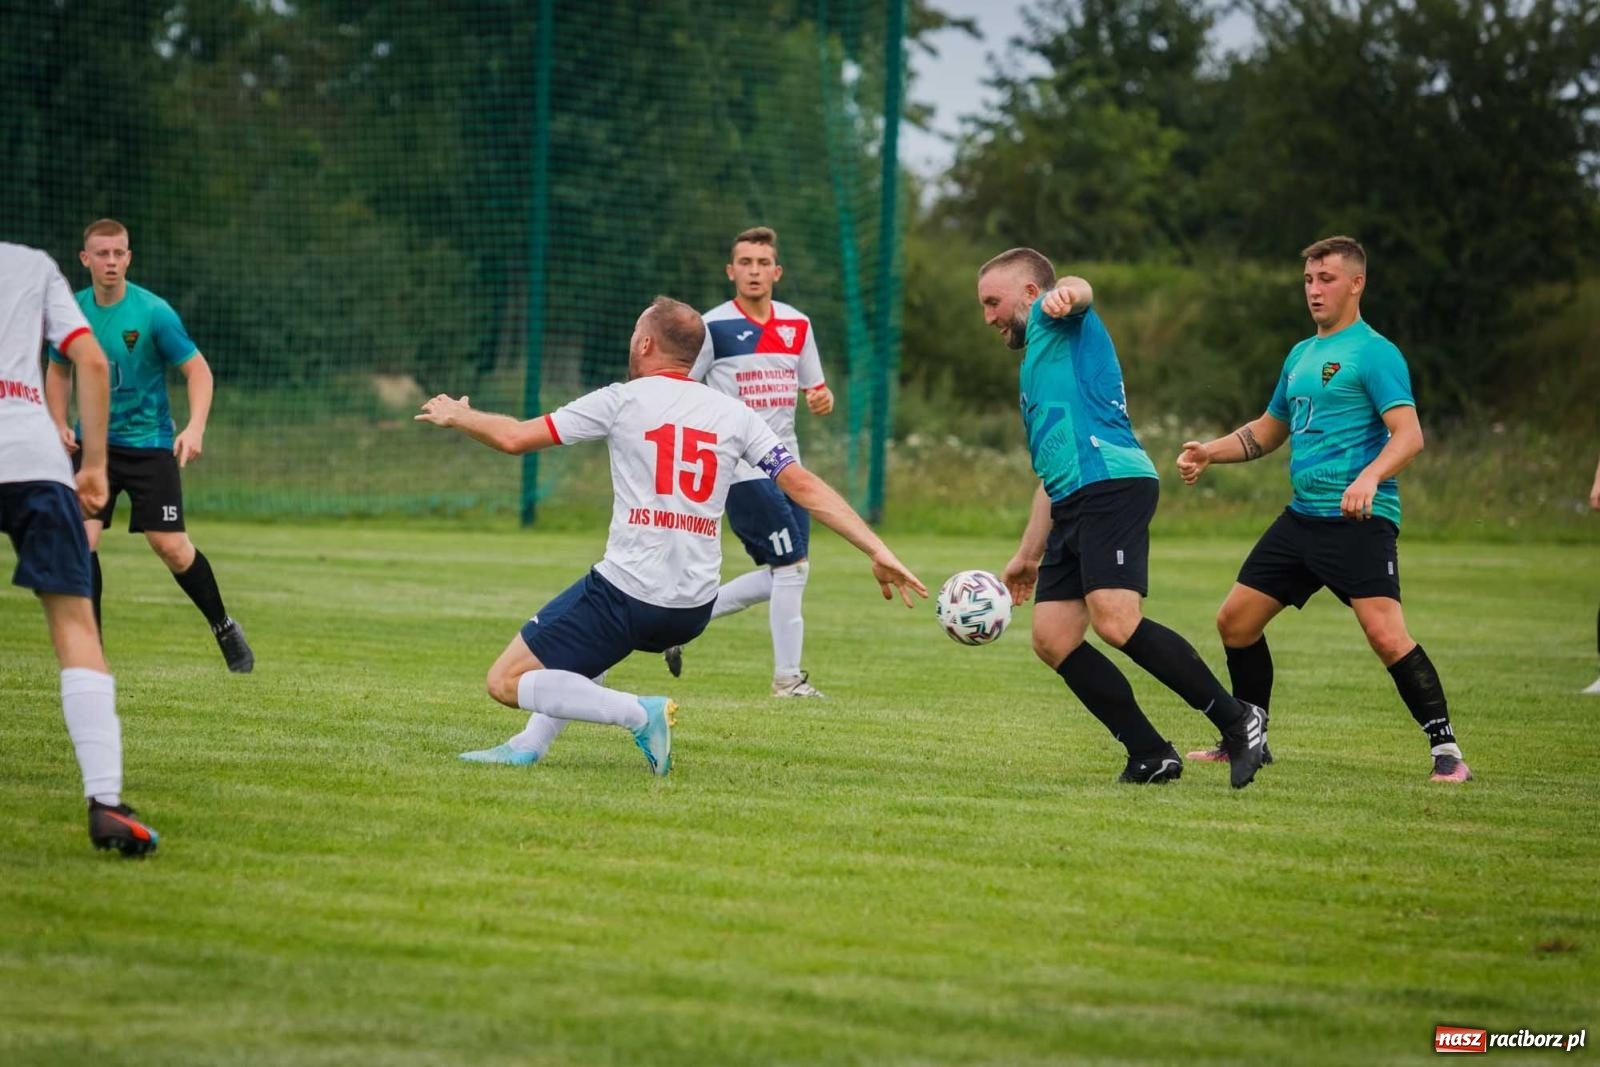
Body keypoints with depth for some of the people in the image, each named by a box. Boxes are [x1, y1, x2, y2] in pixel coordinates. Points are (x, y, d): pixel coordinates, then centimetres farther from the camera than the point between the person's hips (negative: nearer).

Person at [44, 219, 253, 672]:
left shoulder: (153, 312, -14)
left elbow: (197, 369, -11)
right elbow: (58, 371, 15)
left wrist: (195, 427, -26)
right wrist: (60, 425, 0)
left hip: (149, 443, -3)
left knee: (171, 546, -6)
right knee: (82, 538, -11)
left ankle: (224, 628, 18)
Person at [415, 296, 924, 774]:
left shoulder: (624, 400, -3)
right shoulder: (733, 414, 8)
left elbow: (514, 437, -1)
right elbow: (806, 487, 2)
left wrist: (456, 416, 19)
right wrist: (879, 552, 4)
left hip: (627, 592, -6)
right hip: (695, 610, 6)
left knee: (506, 682, 2)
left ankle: (638, 713, -14)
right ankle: (532, 744, 29)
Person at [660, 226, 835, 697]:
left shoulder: (798, 326, 9)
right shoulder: (713, 326, -8)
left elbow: (815, 388, 16)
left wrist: (822, 399, -7)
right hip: (742, 467, -7)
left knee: (779, 577, 6)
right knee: (793, 566, -11)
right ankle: (788, 679, -2)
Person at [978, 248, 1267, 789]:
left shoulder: (1058, 322, 9)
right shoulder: (1038, 368, 35)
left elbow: (1079, 291, -17)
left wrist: (1065, 294, -42)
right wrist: (1027, 556, 37)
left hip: (1112, 484, -10)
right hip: (1073, 503, 10)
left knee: (1115, 622, -23)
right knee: (1052, 638, -2)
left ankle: (1235, 720, -15)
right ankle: (1151, 755, -2)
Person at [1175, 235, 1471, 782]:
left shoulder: (1374, 352, -8)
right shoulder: (1301, 355, 18)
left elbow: (1408, 435, -18)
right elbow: (1269, 430, 31)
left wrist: (1369, 477, -35)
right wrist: (1209, 451, 16)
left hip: (1360, 521, -9)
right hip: (1302, 517, 9)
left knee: (1387, 636, -21)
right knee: (1235, 620, 10)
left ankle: (1446, 751, -13)